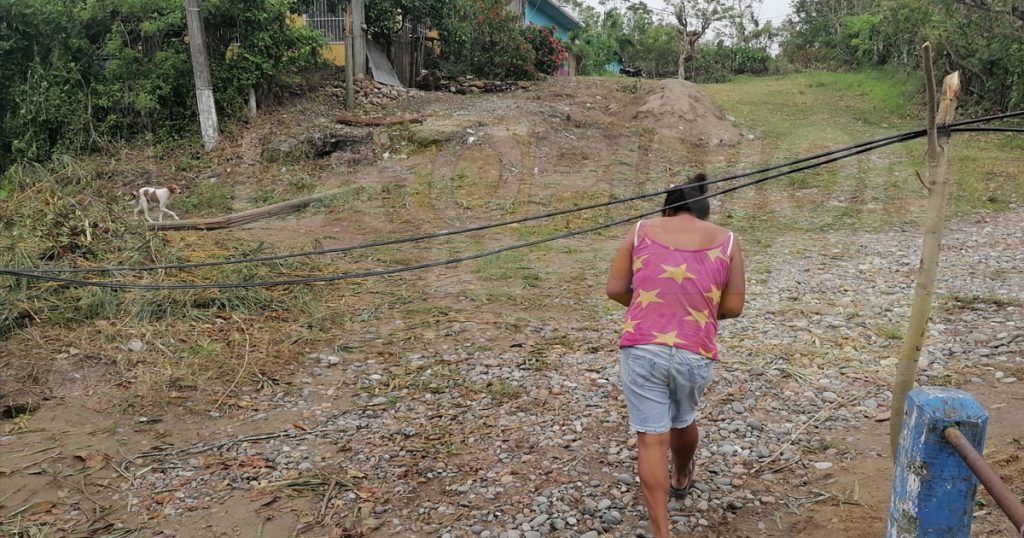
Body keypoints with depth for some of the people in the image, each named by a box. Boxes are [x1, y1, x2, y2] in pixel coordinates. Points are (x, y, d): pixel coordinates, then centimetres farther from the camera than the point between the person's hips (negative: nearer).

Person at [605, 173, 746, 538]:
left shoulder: (641, 231, 6)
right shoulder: (726, 240, 6)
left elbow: (615, 289, 3)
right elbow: (733, 306, 4)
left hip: (641, 350, -1)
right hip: (695, 355, 2)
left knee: (651, 438, 4)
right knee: (684, 419, 28)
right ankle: (681, 479, 55)